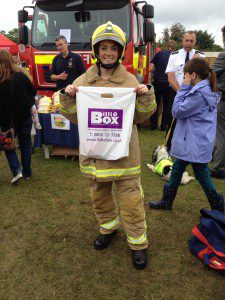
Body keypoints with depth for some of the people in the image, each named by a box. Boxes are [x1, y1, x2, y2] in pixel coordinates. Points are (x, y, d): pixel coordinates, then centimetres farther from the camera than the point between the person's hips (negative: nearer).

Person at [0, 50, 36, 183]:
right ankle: (27, 172, 22)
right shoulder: (21, 76, -10)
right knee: (25, 144, 14)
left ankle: (17, 170, 0)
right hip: (24, 116, 2)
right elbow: (33, 91, 2)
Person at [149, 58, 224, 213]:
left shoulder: (199, 94, -23)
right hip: (189, 142, 10)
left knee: (202, 176, 6)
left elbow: (177, 111, -17)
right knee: (176, 170, 18)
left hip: (196, 145, -10)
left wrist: (183, 88, -14)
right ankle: (166, 201, 32)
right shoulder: (206, 90, 8)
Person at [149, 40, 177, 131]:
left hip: (157, 82, 1)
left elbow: (150, 69, 0)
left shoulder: (159, 53, 4)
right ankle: (164, 126, 16)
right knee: (167, 105, 12)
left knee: (155, 104, 14)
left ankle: (153, 125, 18)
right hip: (168, 83, -1)